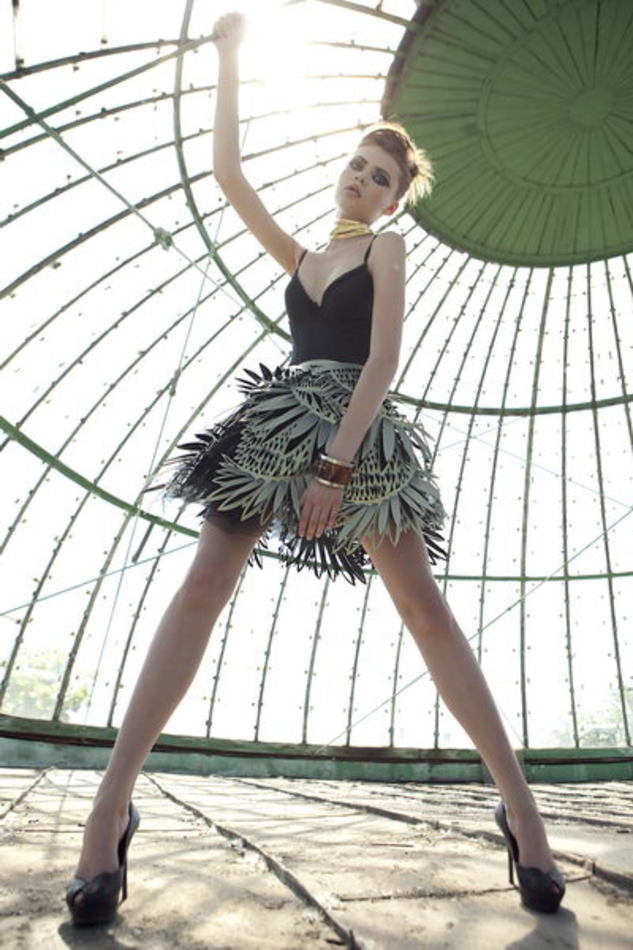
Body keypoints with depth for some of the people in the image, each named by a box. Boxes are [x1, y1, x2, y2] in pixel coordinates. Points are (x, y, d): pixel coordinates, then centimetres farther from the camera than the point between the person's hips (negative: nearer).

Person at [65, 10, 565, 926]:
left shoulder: (387, 246, 10)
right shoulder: (301, 256, 25)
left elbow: (383, 360, -6)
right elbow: (226, 170, 27)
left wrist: (335, 467, -17)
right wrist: (229, 59, 30)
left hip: (359, 434, -4)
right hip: (280, 427, 4)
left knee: (424, 606, -11)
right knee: (202, 585, -12)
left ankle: (520, 805, 0)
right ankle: (111, 804, -8)